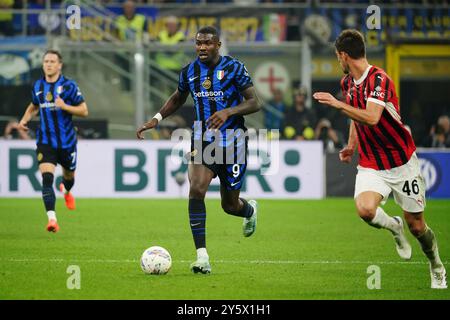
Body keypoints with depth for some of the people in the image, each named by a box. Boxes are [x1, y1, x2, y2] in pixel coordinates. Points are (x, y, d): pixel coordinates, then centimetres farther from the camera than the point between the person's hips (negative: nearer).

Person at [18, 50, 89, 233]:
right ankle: (52, 219, -24)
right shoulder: (38, 86, 4)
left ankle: (66, 191, 58)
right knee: (46, 178, -18)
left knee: (69, 176, 20)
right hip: (45, 141, 1)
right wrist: (25, 120, 5)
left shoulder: (68, 85, -9)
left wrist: (65, 106, -23)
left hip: (66, 141, -1)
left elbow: (84, 111, -7)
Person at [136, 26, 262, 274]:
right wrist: (156, 119, 9)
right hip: (202, 140, 2)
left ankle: (250, 210, 49)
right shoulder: (189, 71, 3)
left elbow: (255, 103, -10)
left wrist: (228, 112, -26)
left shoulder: (234, 68, -9)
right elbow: (177, 99, 22)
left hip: (232, 141, -2)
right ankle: (202, 257, -21)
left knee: (230, 205, 8)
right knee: (196, 190, -22)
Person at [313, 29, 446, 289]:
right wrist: (352, 145, 15)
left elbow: (371, 118, -35)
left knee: (416, 225, 3)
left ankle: (437, 268, 31)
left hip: (402, 162, -5)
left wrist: (337, 104, -34)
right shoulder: (348, 83, 6)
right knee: (365, 209, -25)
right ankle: (394, 227, 10)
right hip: (371, 166, 5)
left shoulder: (379, 79, -20)